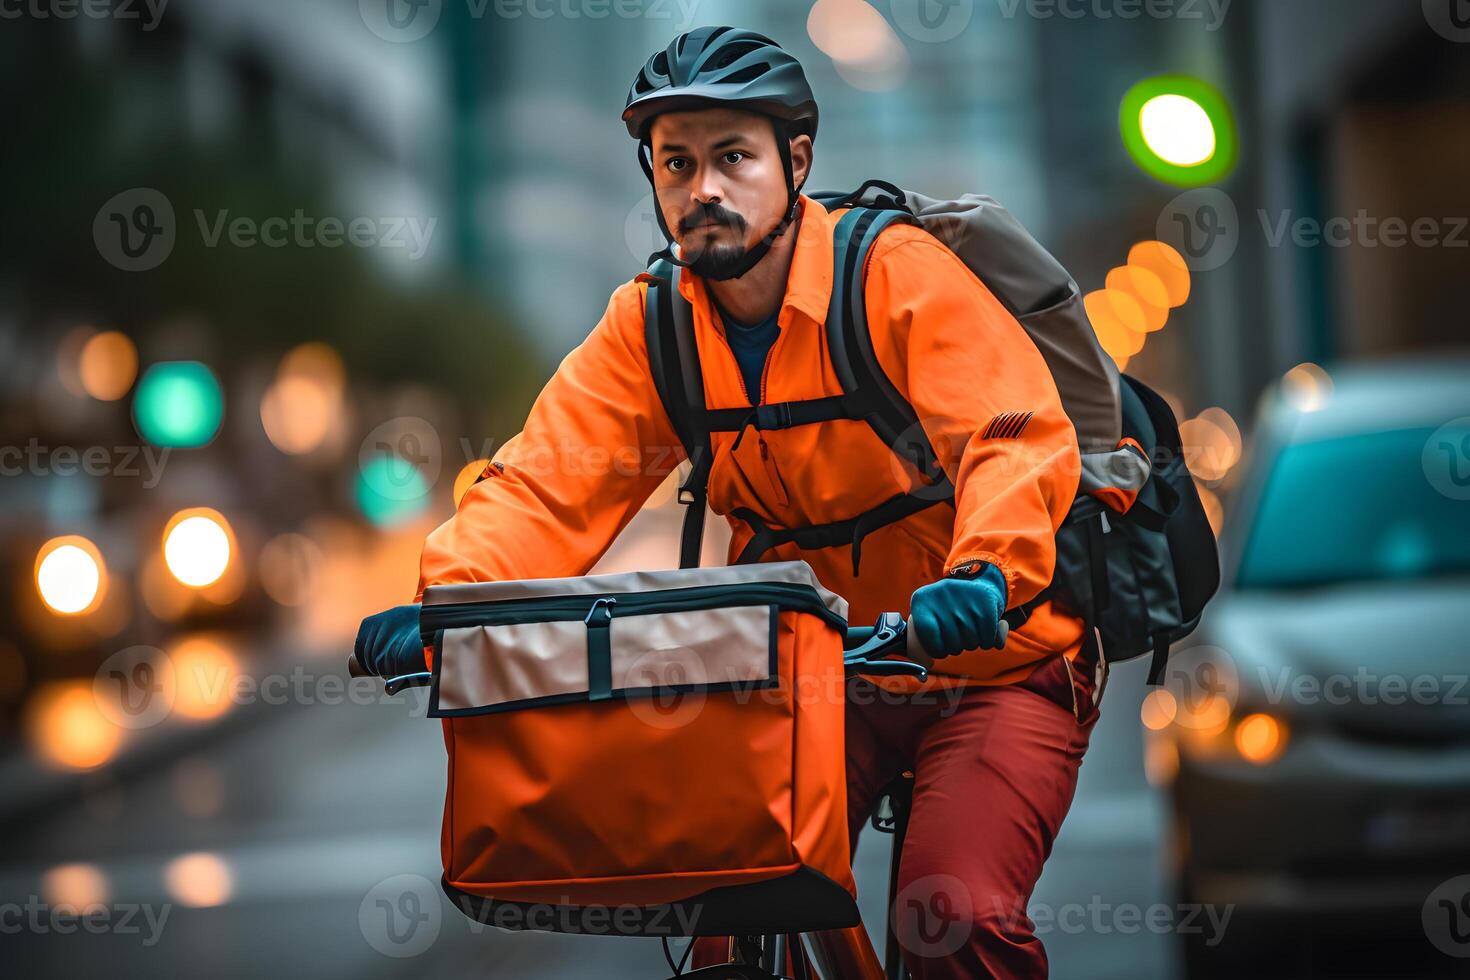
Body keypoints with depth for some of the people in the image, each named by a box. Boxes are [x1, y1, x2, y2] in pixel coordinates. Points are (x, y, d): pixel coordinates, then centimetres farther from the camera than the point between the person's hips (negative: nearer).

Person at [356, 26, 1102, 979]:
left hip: (991, 662, -4)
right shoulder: (650, 326, -3)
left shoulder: (902, 273, -17)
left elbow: (1020, 436, -29)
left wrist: (986, 575, -49)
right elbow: (547, 486, -12)